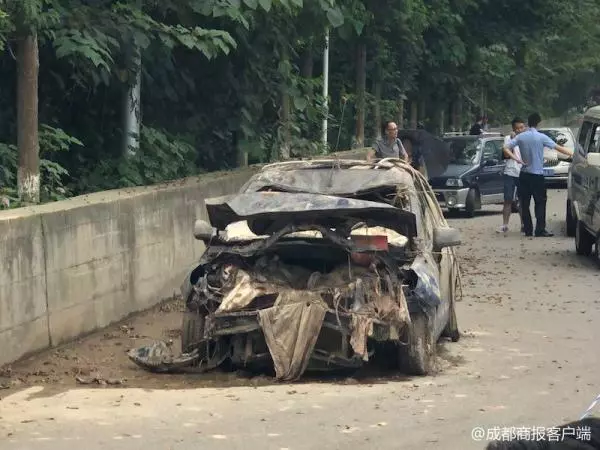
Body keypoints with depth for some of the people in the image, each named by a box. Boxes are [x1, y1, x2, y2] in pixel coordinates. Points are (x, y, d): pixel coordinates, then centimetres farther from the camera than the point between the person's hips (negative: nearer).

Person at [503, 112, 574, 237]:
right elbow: (558, 148, -9)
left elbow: (506, 149, -4)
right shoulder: (541, 137, -9)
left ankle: (527, 230, 8)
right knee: (540, 203, 1)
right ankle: (540, 230, -6)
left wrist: (517, 159, -5)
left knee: (525, 203, 8)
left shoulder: (520, 137, 1)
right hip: (537, 175, -3)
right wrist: (572, 154, -3)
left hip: (524, 175, 3)